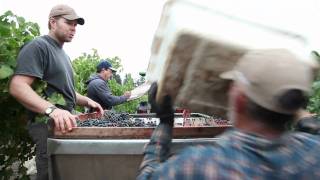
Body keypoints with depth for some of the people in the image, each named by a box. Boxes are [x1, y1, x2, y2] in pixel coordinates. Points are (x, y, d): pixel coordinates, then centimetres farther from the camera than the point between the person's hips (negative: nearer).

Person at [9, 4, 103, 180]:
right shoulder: (37, 46, -10)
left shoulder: (63, 54, 21)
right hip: (48, 125, -10)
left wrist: (87, 101, 12)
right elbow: (17, 87, -23)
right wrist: (52, 110, -36)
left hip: (65, 123, 10)